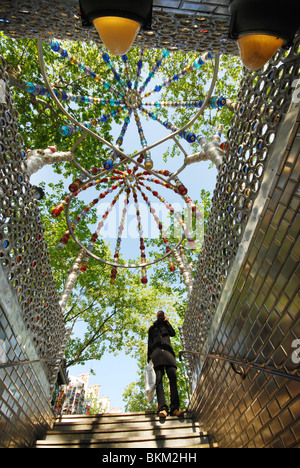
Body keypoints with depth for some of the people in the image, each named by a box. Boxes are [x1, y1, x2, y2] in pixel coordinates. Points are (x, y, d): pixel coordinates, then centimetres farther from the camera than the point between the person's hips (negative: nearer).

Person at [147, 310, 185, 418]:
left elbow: (173, 333, 12)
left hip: (167, 351, 1)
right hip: (156, 351, -1)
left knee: (173, 377, -17)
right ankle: (162, 408, -27)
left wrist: (166, 322, 18)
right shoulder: (152, 328, 28)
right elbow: (150, 343, 20)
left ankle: (174, 408, -24)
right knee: (159, 379, -17)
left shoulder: (166, 325, 31)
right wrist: (149, 357, 8)